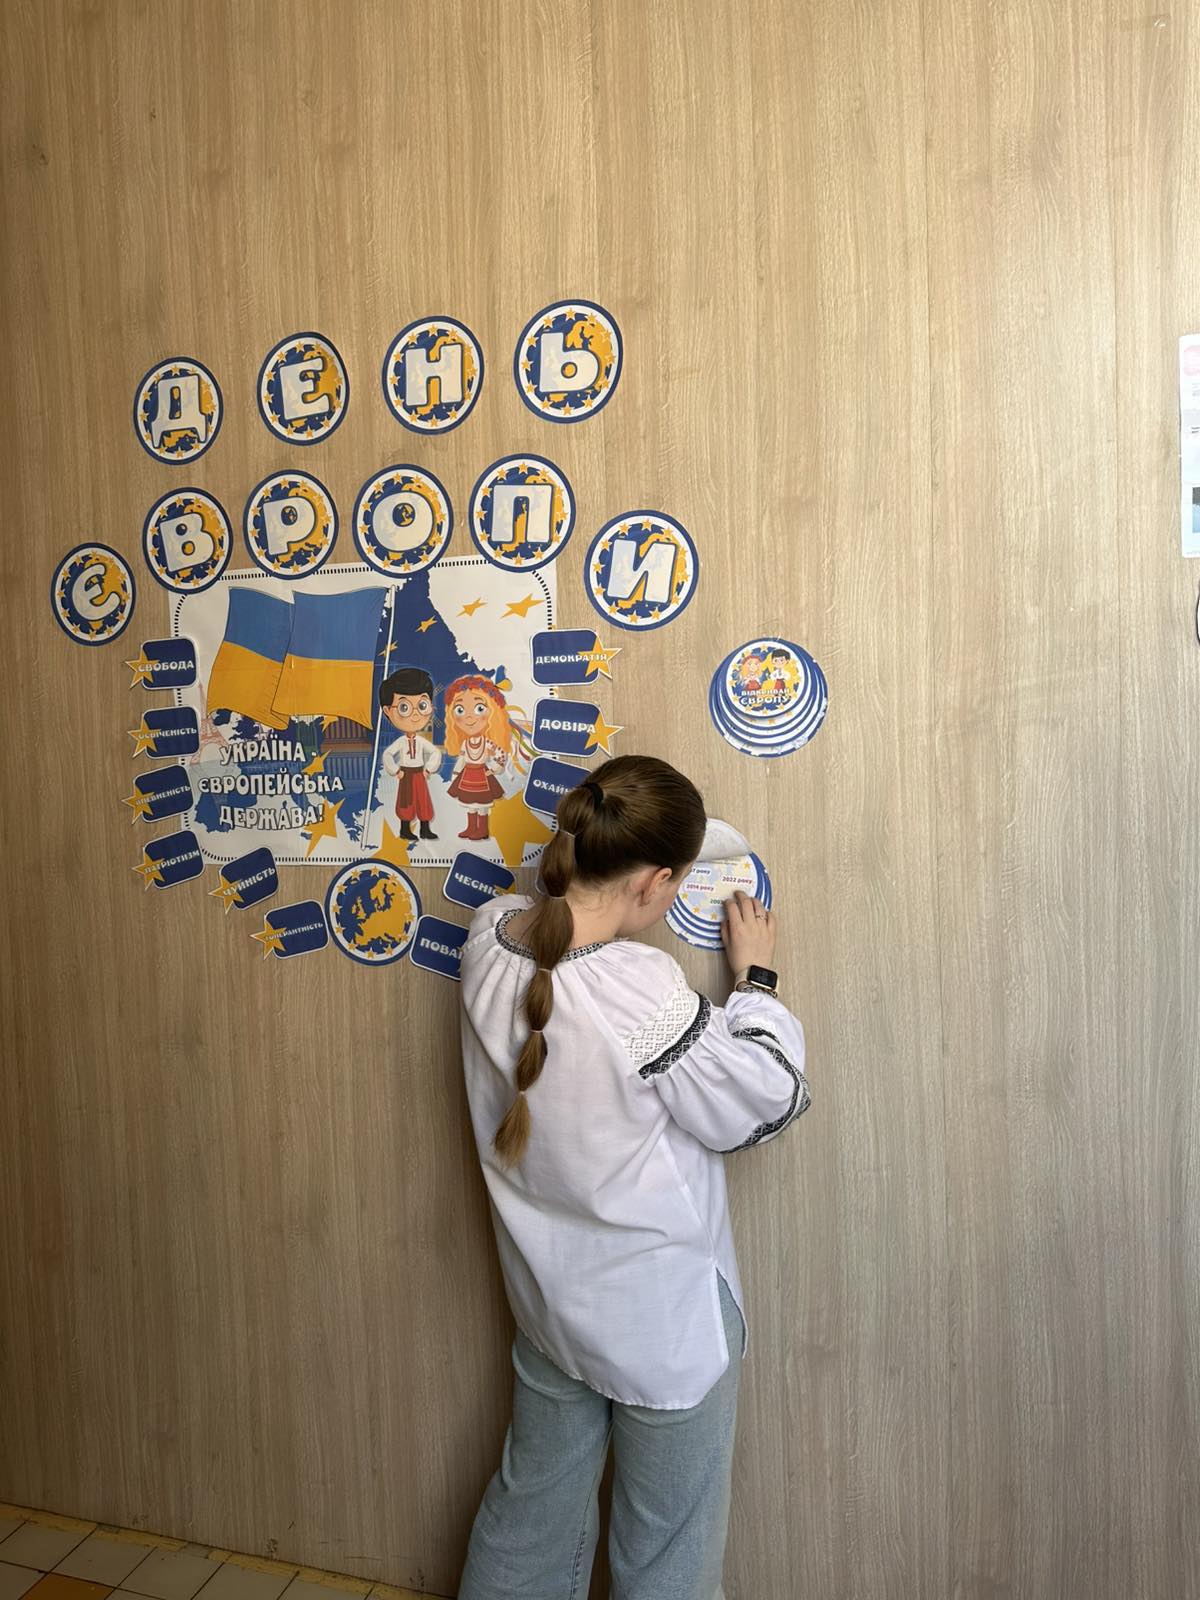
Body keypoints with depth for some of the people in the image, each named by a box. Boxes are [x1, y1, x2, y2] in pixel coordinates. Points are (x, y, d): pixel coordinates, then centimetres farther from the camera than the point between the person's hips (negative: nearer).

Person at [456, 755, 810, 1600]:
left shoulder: (490, 936, -12)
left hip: (548, 1298, 7)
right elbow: (769, 1102, -18)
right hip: (664, 1321, -6)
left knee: (528, 1516, 26)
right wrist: (756, 976, -6)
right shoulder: (645, 992, -32)